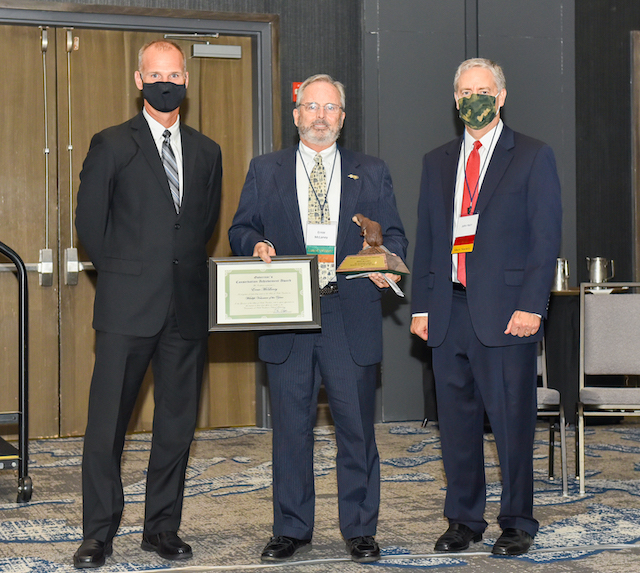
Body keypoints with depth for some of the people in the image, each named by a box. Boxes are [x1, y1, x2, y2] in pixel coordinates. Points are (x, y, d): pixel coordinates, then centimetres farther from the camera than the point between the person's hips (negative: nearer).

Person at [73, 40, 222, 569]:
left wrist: (184, 269, 11)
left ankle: (163, 527, 18)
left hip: (188, 307, 4)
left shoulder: (207, 153, 13)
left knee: (178, 423, 7)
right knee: (108, 421, -1)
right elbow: (90, 222, 4)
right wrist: (124, 274, 5)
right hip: (128, 308, -3)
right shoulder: (112, 145, 2)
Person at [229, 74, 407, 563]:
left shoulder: (371, 173, 12)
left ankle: (360, 529, 14)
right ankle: (292, 530, 16)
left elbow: (394, 234, 10)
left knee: (357, 426, 2)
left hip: (352, 317, 0)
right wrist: (257, 244, -10)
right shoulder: (265, 171, 13)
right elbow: (240, 229, 12)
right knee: (291, 427, 5)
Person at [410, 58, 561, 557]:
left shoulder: (533, 157, 2)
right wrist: (421, 305, 8)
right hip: (449, 311, 5)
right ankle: (464, 520, 21)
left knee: (512, 421, 0)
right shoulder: (438, 162, 16)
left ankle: (517, 524, 12)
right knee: (457, 421, 9)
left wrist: (531, 305, -12)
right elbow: (426, 238, 16)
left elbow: (547, 237, -4)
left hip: (506, 312, -4)